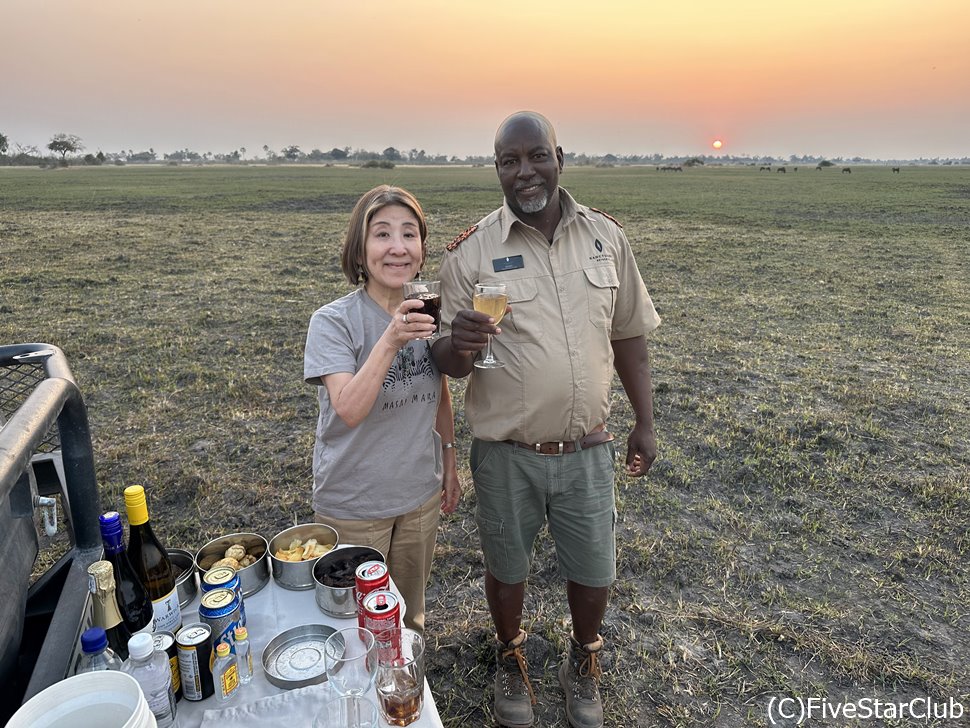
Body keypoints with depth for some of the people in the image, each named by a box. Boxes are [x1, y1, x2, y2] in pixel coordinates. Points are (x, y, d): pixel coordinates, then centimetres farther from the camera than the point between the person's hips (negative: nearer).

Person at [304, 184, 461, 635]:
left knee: (410, 616, 24)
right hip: (352, 503, -4)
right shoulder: (334, 322, -19)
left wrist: (449, 463, 13)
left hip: (420, 494, 5)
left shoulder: (429, 312, -3)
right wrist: (390, 342, -42)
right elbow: (349, 409, -31)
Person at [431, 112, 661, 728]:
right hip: (507, 455, -1)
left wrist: (645, 423, 6)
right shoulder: (472, 251, -10)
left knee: (594, 572, 16)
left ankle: (584, 663, 48)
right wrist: (460, 343, -31)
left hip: (588, 450, 2)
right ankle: (511, 659, 50)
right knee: (507, 568, 19)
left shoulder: (606, 236, -1)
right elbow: (450, 364, -8)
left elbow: (629, 336, 7)